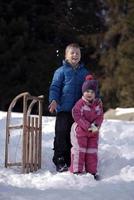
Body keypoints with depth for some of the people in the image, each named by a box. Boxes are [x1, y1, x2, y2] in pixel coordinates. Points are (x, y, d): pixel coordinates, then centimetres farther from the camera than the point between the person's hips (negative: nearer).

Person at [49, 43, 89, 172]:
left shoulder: (84, 72, 12)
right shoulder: (61, 71, -1)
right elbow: (55, 87, -4)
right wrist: (54, 100, -19)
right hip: (63, 108, -4)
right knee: (61, 134, -6)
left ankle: (70, 160, 19)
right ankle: (59, 161, 2)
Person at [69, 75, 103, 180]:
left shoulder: (98, 103, 0)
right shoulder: (80, 103, -14)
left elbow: (100, 116, 1)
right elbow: (78, 117, -18)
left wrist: (96, 126, -18)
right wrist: (88, 126, -23)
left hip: (93, 132, 5)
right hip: (80, 130, -4)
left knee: (92, 151, 10)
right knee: (79, 150, -2)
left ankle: (92, 171, 19)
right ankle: (77, 170, 4)